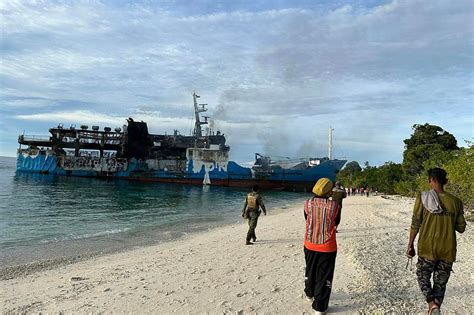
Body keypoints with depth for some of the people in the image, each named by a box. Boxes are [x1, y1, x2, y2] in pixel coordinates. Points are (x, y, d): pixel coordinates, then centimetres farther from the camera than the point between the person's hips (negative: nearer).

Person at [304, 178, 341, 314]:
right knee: (324, 276, 11)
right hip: (327, 247, -3)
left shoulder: (308, 203, -10)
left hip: (310, 245, 3)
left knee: (310, 270, 24)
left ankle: (310, 294, 47)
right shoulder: (334, 205, -16)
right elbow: (336, 222, 2)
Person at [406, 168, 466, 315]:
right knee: (440, 283, 16)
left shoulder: (422, 198, -10)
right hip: (447, 250, 2)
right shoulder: (456, 201, -3)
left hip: (427, 248, -2)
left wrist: (410, 245, 0)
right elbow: (461, 228, 3)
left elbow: (415, 224, -9)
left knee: (423, 276, 16)